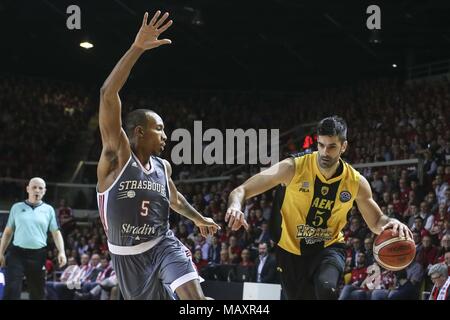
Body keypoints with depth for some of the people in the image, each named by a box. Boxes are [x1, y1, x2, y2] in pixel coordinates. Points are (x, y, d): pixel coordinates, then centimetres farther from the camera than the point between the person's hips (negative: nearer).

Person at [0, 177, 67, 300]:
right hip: (17, 253, -1)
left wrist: (61, 251, -9)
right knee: (11, 290, -12)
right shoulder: (16, 207, 9)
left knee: (38, 292, 8)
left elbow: (56, 233, 6)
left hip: (38, 255, 1)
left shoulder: (48, 210, 9)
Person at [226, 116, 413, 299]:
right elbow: (242, 190, -15)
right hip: (292, 250, 1)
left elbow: (376, 223, 6)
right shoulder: (293, 168, -17)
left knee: (326, 288, -33)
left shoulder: (356, 182, -9)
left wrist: (390, 223, -18)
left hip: (328, 248, 0)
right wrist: (236, 206, -39)